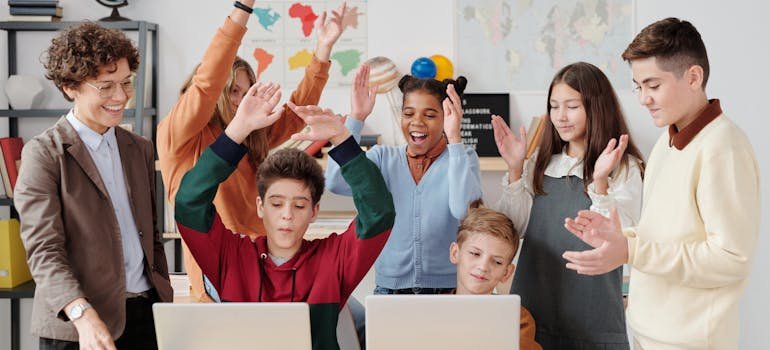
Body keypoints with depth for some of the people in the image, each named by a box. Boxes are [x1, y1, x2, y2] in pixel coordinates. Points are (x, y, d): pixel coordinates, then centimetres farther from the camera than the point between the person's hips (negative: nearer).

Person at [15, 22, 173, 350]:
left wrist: (167, 299, 11)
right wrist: (83, 315, -27)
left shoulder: (140, 149, 13)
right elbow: (43, 249, -14)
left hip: (146, 314, 5)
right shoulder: (43, 153, -6)